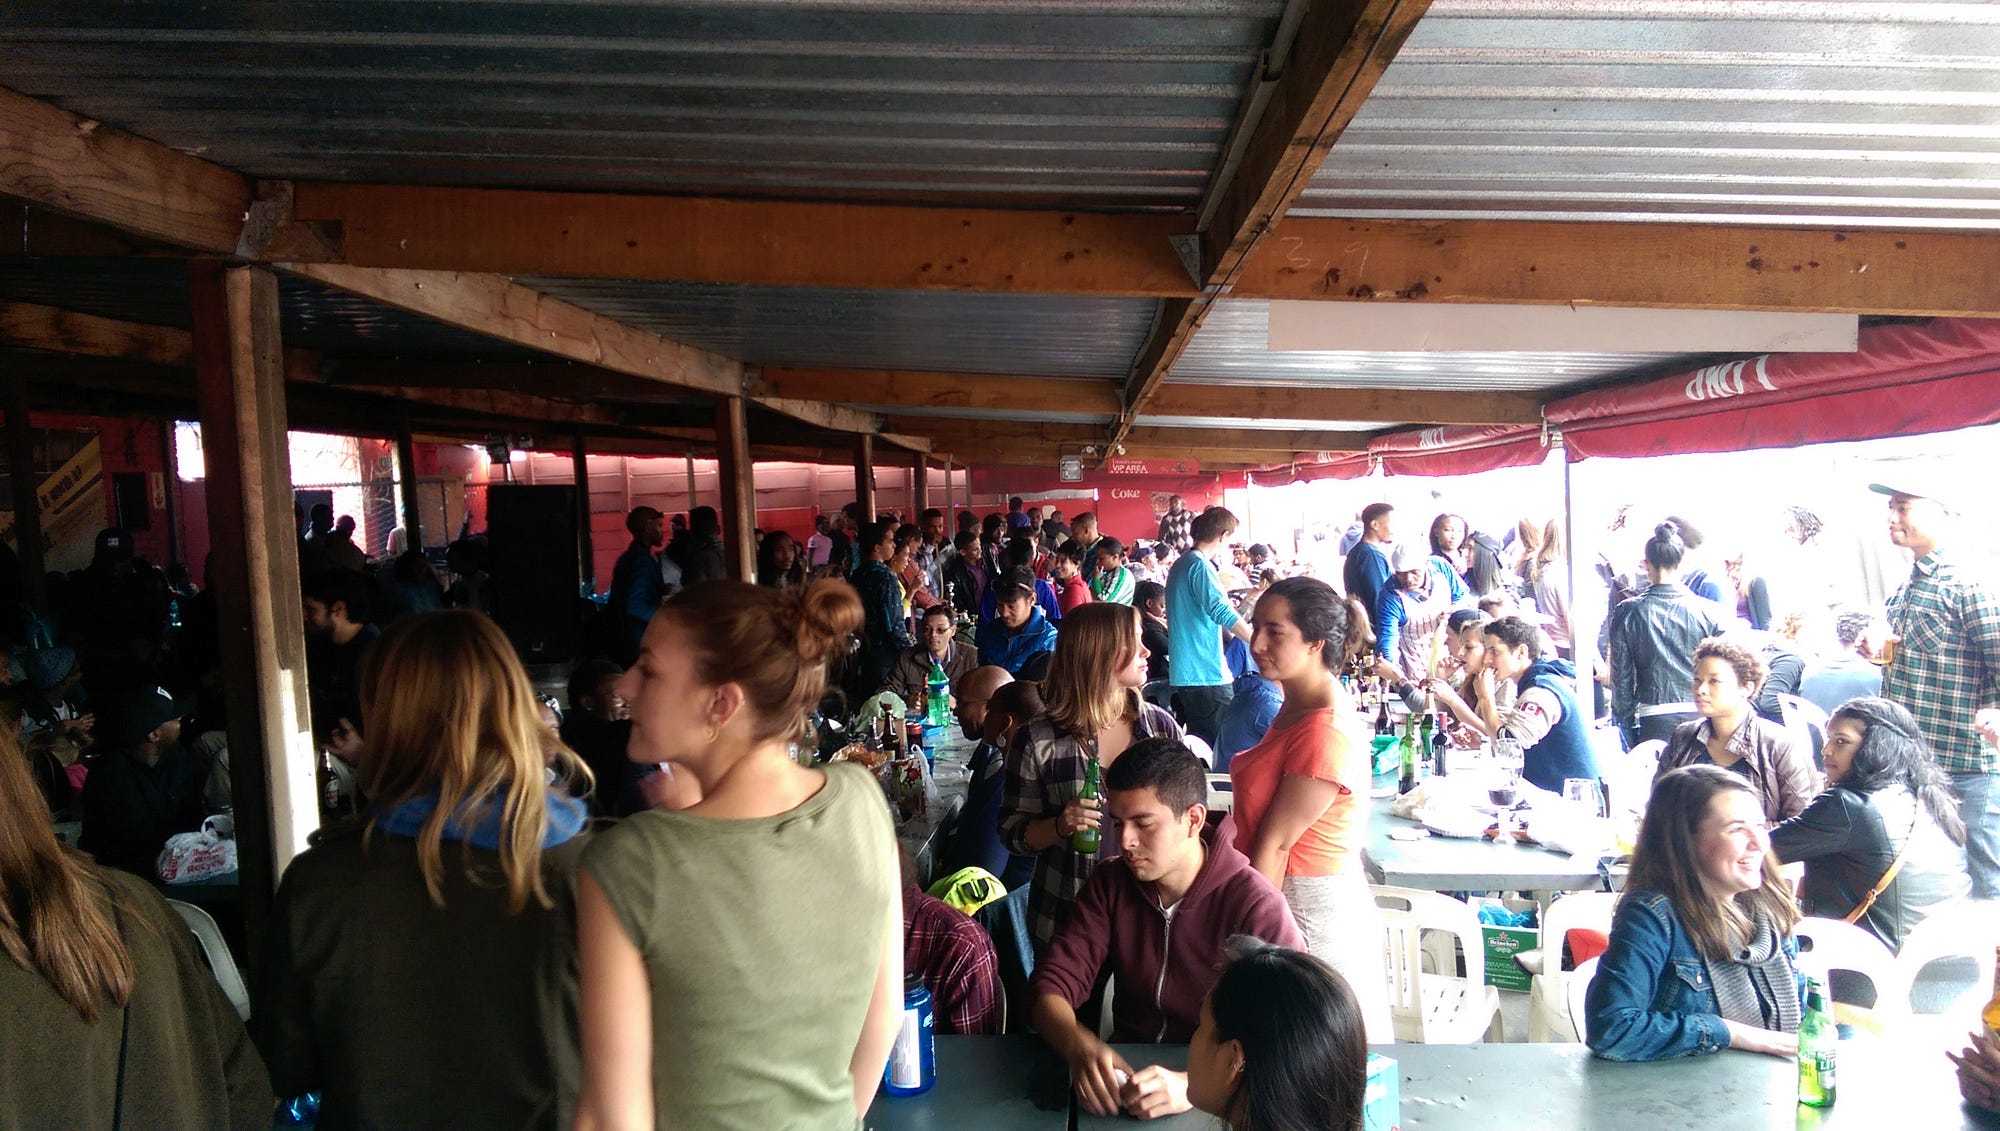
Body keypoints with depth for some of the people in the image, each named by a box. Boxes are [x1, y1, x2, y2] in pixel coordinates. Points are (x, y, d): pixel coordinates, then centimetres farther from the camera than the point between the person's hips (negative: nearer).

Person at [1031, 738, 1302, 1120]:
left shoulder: (1256, 907, -15)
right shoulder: (1111, 883, 0)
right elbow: (1051, 987, -5)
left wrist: (1194, 1086, -37)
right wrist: (1081, 1046, -27)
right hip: (1123, 1070, 3)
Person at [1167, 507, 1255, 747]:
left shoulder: (1180, 564, 17)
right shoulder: (1200, 566, -14)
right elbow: (1222, 612, -25)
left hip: (1184, 673, 10)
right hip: (1206, 673, -10)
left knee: (1197, 744, 15)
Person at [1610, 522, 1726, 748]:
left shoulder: (1627, 613, -4)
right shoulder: (1708, 611, -2)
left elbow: (1621, 675, 0)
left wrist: (1625, 719, 11)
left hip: (1654, 720, -1)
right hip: (1700, 717, 1)